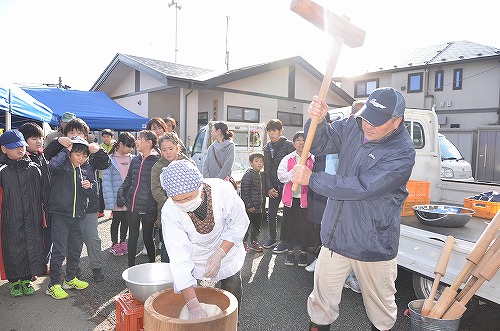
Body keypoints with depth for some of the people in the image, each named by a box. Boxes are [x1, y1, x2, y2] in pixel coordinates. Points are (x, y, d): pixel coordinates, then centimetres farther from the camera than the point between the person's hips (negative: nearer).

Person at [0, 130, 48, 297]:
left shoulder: (34, 168, 5)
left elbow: (44, 192, 12)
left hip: (32, 220, 3)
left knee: (33, 248, 10)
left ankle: (26, 280, 29)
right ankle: (14, 282, 28)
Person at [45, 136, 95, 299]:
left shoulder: (86, 168, 8)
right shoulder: (62, 165, -7)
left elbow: (94, 191, 12)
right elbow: (53, 165, -32)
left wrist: (89, 186, -11)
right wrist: (65, 150, -19)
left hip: (78, 214, 6)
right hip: (60, 214, -5)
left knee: (76, 249, 15)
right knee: (59, 250, -3)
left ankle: (70, 279, 32)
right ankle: (54, 285, 10)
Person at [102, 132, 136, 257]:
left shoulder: (132, 159, 3)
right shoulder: (110, 160, -9)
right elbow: (106, 182, -12)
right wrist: (110, 202, -17)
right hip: (117, 199, -3)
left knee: (126, 221, 15)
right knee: (116, 221, 11)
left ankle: (123, 241, 33)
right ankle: (115, 243, 28)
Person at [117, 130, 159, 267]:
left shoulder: (157, 162, -10)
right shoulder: (135, 160, 8)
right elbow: (128, 180, 18)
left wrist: (154, 207, -16)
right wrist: (121, 194, 4)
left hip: (148, 208, -5)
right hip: (132, 205, 5)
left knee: (147, 237, 8)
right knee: (133, 236, 13)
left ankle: (152, 264, 28)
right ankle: (131, 266, 25)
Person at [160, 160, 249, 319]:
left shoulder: (223, 189, -33)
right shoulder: (169, 212, -32)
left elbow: (239, 225, -17)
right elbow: (180, 259, -34)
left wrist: (219, 254, -29)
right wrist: (193, 306, -39)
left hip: (227, 252, 1)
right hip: (194, 259, 0)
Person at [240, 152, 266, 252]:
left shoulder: (262, 175, 10)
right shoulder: (248, 174, -13)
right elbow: (245, 192, -16)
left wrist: (263, 203, 12)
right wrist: (249, 205, -17)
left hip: (260, 207, 7)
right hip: (250, 208, -7)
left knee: (257, 226, 16)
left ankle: (254, 242, 31)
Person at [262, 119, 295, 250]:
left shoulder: (288, 145, -6)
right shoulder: (267, 148, 11)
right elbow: (266, 169, 9)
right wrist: (269, 187, 1)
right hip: (273, 186, 5)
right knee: (271, 214, 9)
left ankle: (285, 242, 12)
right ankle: (272, 238, 26)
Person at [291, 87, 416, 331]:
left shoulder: (402, 153, -21)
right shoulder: (353, 126, -4)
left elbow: (360, 187, -28)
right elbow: (319, 145, 4)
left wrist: (311, 179, -26)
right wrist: (316, 120, -18)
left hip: (373, 245, -4)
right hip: (335, 236, 4)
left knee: (380, 302, 20)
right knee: (323, 295, 17)